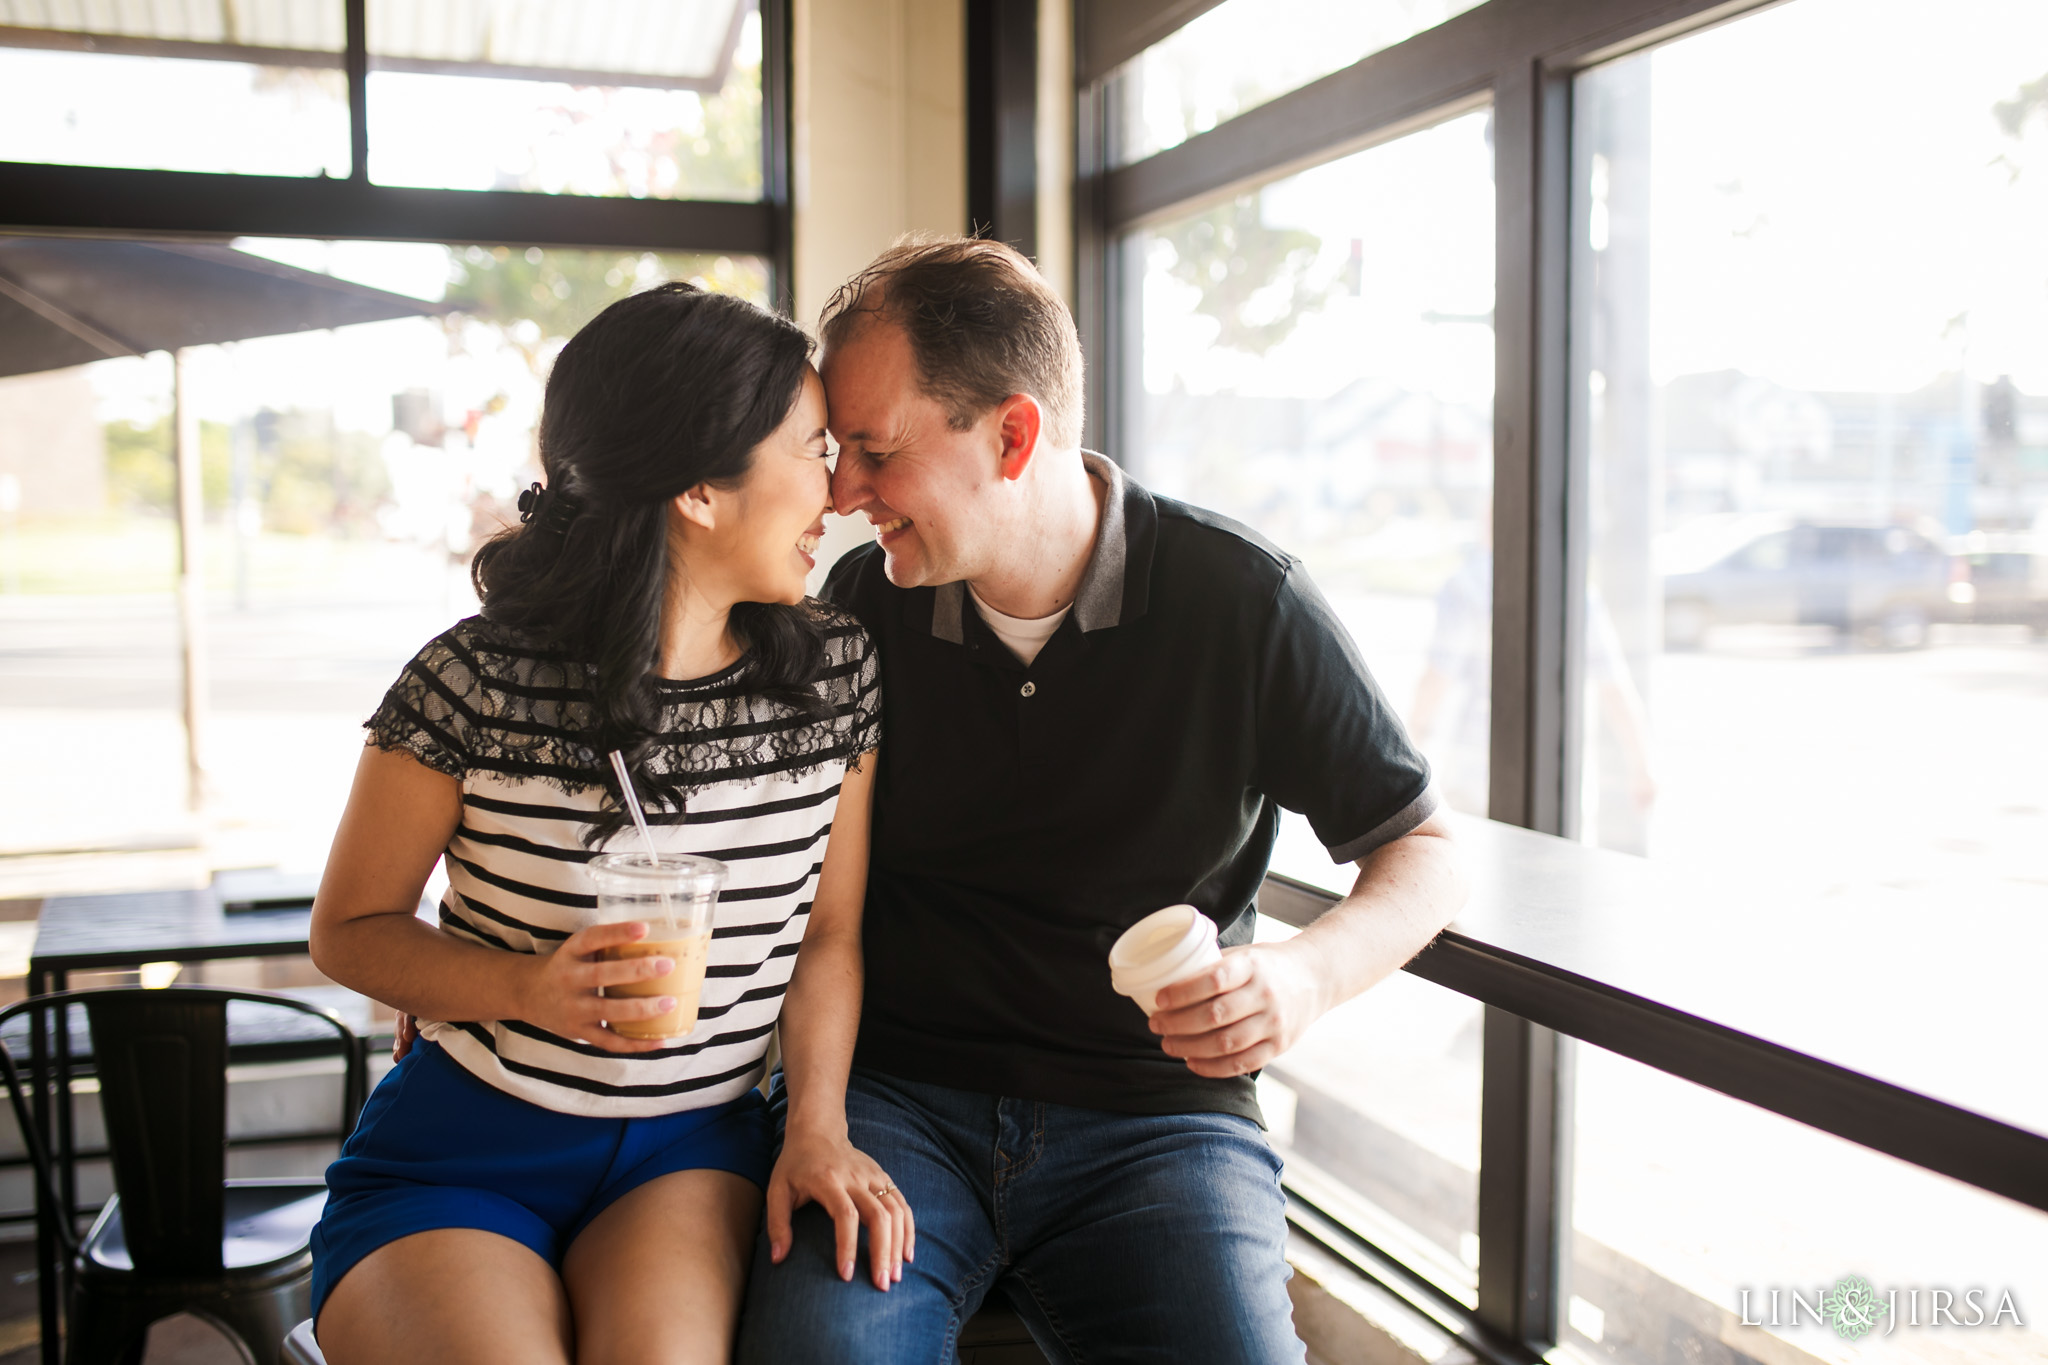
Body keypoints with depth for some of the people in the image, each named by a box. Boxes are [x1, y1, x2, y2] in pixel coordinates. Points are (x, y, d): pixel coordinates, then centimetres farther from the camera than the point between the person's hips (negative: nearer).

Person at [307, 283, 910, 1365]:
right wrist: (532, 989, -20)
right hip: (457, 1153, -1)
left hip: (693, 1151, 2)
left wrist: (819, 1125, -11)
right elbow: (349, 930, -2)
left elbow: (830, 931, 5)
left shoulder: (834, 674, -1)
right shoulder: (476, 685, -13)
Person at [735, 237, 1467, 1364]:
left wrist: (1306, 974, -15)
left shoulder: (1243, 602, -6)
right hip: (896, 1095, 1)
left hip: (1154, 1112, 0)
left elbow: (1424, 855, 2)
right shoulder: (864, 606, 2)